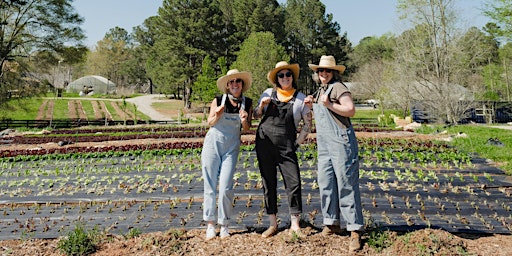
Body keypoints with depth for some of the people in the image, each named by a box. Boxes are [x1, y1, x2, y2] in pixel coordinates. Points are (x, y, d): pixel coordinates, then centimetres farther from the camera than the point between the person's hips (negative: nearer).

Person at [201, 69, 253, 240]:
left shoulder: (247, 103, 1)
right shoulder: (218, 101, -5)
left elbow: (246, 128, 5)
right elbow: (210, 123, 2)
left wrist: (244, 120, -16)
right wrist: (217, 115, -18)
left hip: (232, 147, 1)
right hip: (213, 143, 0)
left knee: (226, 187, -5)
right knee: (210, 185, 2)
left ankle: (224, 225, 10)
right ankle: (210, 224, 12)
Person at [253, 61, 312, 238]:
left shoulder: (300, 99, 4)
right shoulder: (268, 93, 9)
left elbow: (307, 124, 7)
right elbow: (256, 116, 15)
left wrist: (297, 143, 0)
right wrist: (262, 105, -4)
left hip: (286, 147, -2)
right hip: (264, 143, 2)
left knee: (294, 183, -9)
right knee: (268, 184, 6)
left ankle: (295, 225, 2)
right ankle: (273, 224, 16)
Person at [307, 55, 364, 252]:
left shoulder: (338, 87, -5)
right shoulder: (320, 91, 21)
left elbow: (351, 110, -15)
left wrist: (329, 105, -22)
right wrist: (312, 104, 15)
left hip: (341, 141, -9)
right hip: (324, 145, 9)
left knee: (346, 185, -8)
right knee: (325, 184, 9)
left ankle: (355, 230, -3)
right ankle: (332, 223, 21)